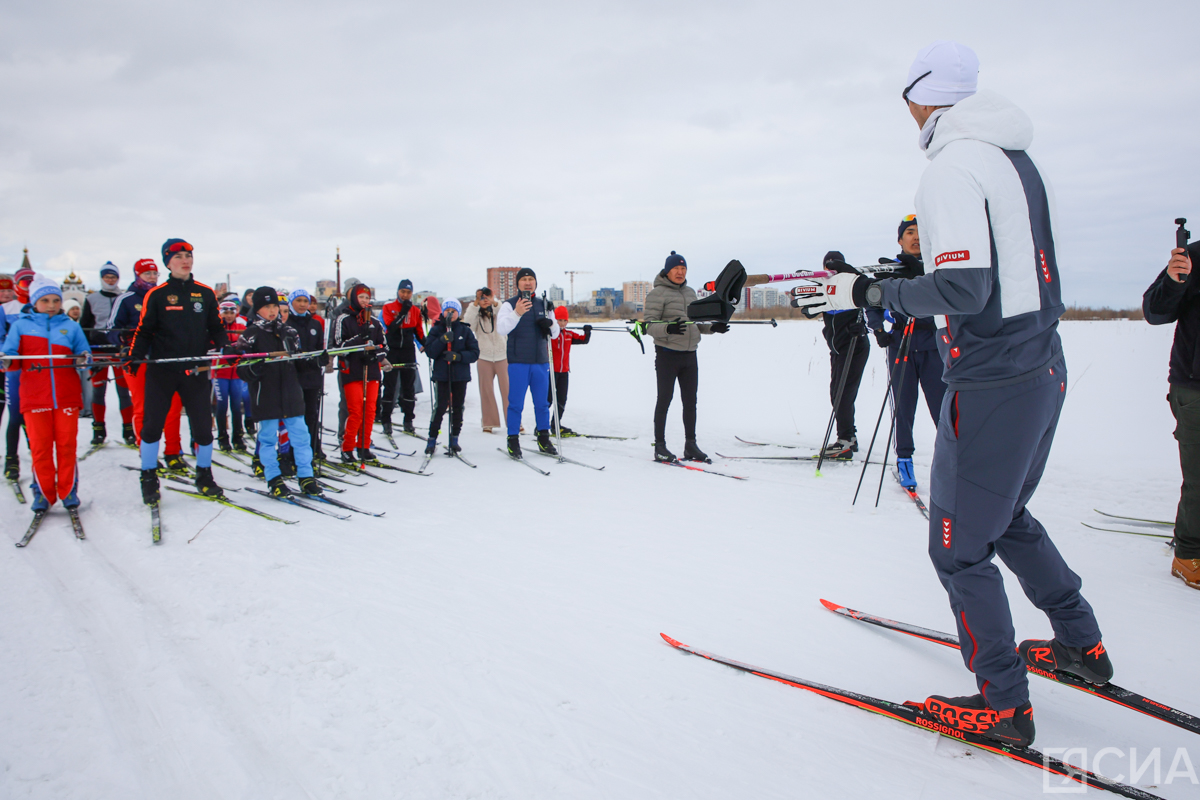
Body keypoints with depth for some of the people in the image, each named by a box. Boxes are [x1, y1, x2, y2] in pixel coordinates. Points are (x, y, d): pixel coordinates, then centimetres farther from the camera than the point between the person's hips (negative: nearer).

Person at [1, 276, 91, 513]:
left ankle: (68, 490, 13)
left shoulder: (71, 326, 12)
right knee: (40, 446, 1)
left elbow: (83, 352, 12)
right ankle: (43, 493, 13)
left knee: (67, 444, 1)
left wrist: (84, 359, -11)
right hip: (34, 396, 0)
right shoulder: (20, 325, 9)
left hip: (67, 396, 1)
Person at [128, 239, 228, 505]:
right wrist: (134, 358, -12)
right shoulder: (156, 295, 1)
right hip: (161, 370, -1)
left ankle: (204, 477, 23)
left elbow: (216, 328, 13)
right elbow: (144, 331, 1)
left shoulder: (206, 293, 7)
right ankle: (149, 479, 18)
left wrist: (225, 347, -5)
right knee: (152, 425, 2)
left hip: (196, 371, 2)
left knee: (203, 427, 5)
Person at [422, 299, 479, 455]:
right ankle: (432, 439, 1)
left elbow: (474, 353, 1)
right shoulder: (436, 330, 5)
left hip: (461, 376, 2)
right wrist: (443, 340, -19)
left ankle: (454, 439, 18)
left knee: (457, 408, 5)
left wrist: (458, 356, -15)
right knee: (440, 407, -11)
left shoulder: (465, 331, 6)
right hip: (441, 376, -1)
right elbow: (430, 352, -5)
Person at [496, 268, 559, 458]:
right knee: (516, 403, -2)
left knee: (542, 403, 10)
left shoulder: (543, 305, 13)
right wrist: (516, 313, -35)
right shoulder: (509, 304, -2)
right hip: (518, 362, -4)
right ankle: (513, 441, 6)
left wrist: (550, 324, -8)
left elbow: (555, 333, 16)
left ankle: (544, 439, 20)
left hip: (540, 362, 4)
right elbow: (501, 328, -18)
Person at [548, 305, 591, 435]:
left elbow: (584, 340, 12)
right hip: (551, 370, -6)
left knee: (562, 400, 10)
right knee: (548, 399, -4)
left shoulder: (569, 335, 11)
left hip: (564, 372, 6)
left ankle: (557, 425, 21)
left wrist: (587, 332, -7)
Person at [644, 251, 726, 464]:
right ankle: (660, 446, 6)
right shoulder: (657, 294, -7)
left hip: (690, 355, 7)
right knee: (665, 400, -2)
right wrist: (668, 328, -30)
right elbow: (649, 325, -13)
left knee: (690, 401, 9)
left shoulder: (690, 292, 15)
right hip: (667, 355, -6)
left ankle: (690, 445, 17)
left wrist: (712, 327, 5)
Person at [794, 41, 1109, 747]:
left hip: (993, 384, -10)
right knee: (1007, 515, 27)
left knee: (960, 547, 2)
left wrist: (870, 293, -14)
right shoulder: (1018, 160, 14)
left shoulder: (954, 166, -14)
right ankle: (1081, 644, 39)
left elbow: (963, 290, -24)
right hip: (1046, 370, 10)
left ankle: (1004, 705, 13)